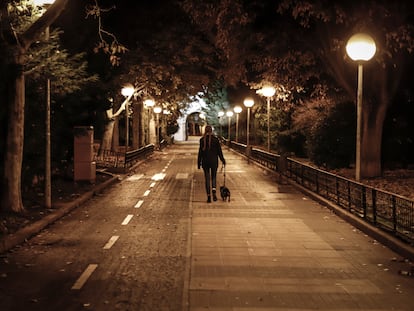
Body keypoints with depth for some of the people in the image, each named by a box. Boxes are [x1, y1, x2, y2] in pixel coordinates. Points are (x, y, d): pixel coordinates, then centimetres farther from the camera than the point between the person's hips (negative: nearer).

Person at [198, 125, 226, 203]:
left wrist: (199, 163, 4)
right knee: (213, 177, 14)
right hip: (214, 161, 0)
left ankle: (209, 196, 4)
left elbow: (200, 152, -3)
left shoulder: (202, 140, -4)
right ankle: (214, 191, -13)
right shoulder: (215, 139, -5)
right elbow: (219, 151, -1)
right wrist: (222, 160, 10)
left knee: (207, 178, 7)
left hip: (205, 161, 0)